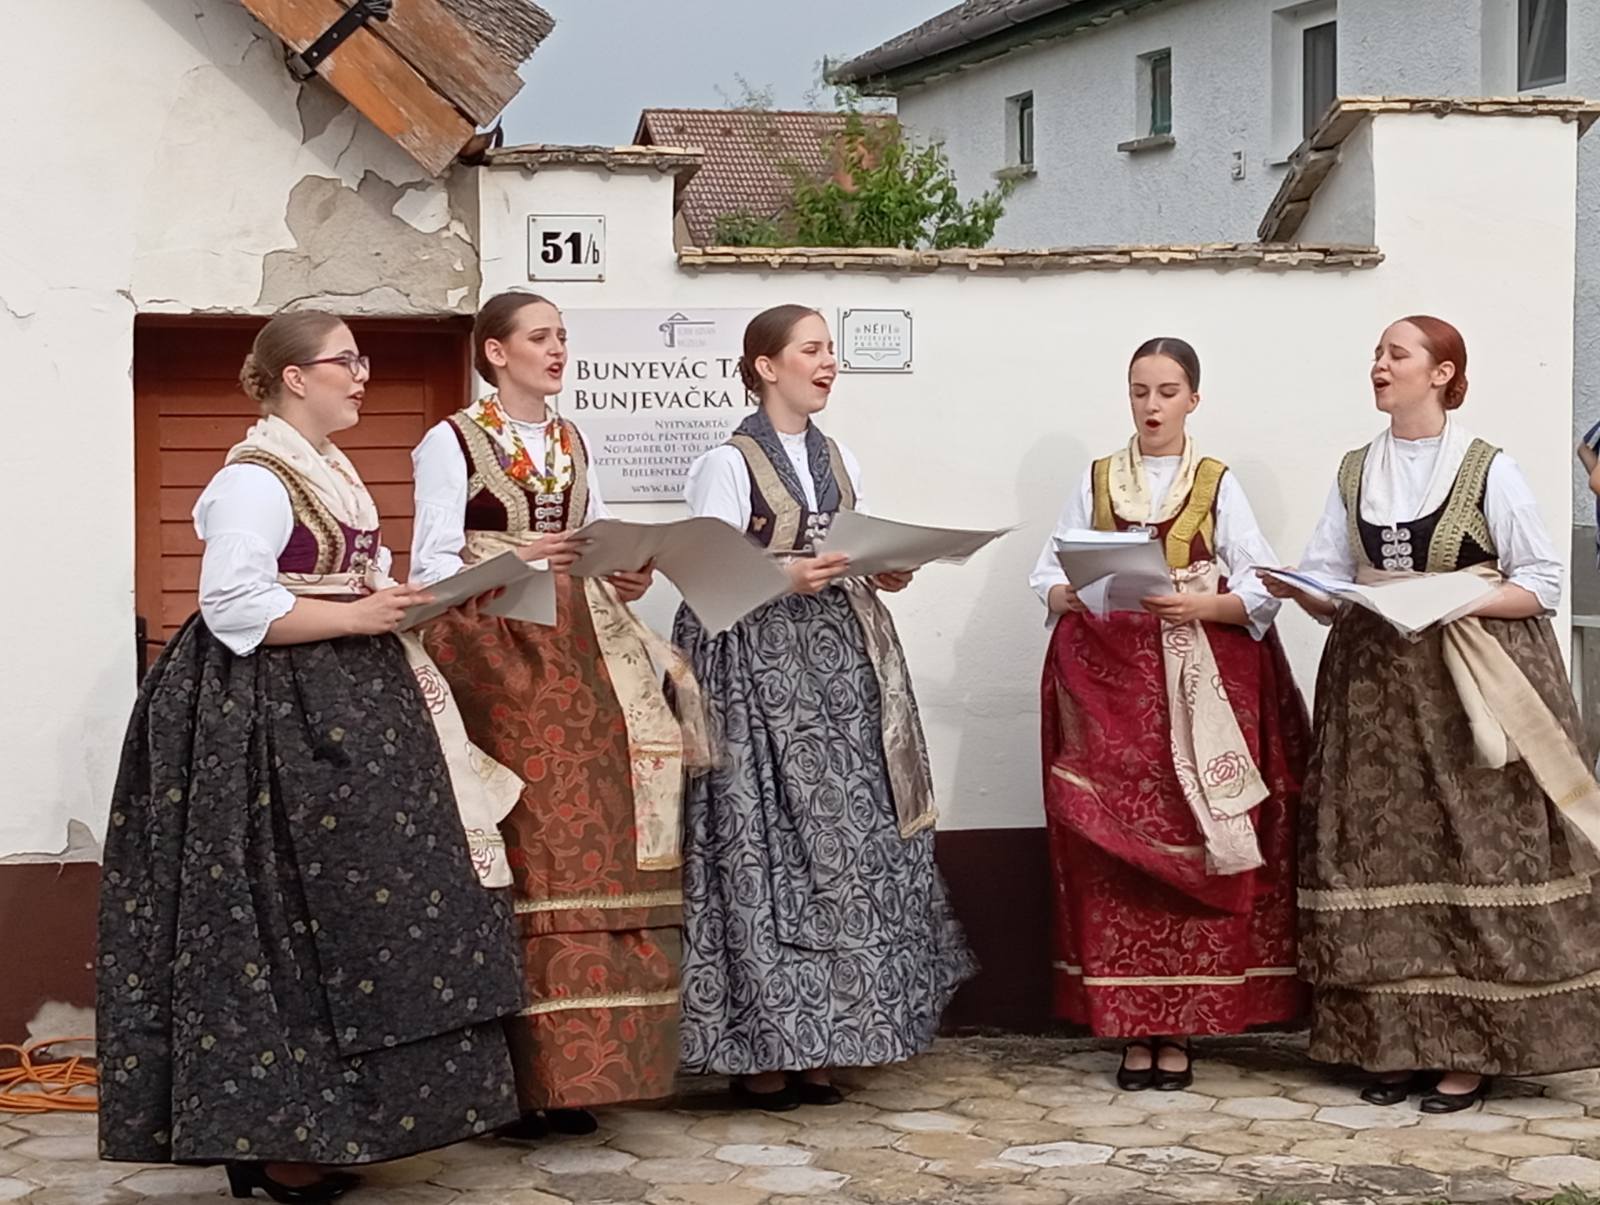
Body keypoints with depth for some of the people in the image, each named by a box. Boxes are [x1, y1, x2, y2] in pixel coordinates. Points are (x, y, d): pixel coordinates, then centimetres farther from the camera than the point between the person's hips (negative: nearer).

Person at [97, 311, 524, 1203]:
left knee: (350, 911, 10)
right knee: (284, 921, -5)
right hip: (279, 717, -10)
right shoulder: (256, 479, -14)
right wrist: (359, 617, -19)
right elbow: (233, 609, -22)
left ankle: (322, 1121, 18)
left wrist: (398, 600, 6)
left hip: (341, 709, 10)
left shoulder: (330, 470, 16)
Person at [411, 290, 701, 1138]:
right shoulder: (451, 443, -1)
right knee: (516, 859, -10)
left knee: (587, 853, 0)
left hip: (577, 657, 6)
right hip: (494, 656, -6)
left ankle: (571, 1073, 6)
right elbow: (431, 567, -8)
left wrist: (622, 580, -2)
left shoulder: (572, 442, 18)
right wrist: (510, 563, -24)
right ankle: (507, 1076, -5)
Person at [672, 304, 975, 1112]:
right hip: (757, 665, -6)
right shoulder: (728, 464, -4)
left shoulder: (840, 463, 16)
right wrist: (787, 577, -22)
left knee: (844, 842, 2)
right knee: (765, 843, -8)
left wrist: (884, 575, 0)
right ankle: (760, 1050, -1)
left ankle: (813, 1043, 9)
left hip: (836, 664, 7)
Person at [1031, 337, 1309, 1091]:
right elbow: (1046, 577, 7)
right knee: (1113, 853, -4)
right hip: (1107, 683, 1)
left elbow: (1262, 593, -1)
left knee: (1193, 852, -5)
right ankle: (1132, 1028, 2)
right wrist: (1075, 594, -14)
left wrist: (1200, 606, -18)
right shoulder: (1096, 482, 12)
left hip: (1201, 688, -1)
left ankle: (1181, 1030, 2)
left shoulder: (1218, 485, 7)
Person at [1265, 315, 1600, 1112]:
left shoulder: (1489, 471, -3)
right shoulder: (1355, 473, 12)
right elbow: (1330, 589, 9)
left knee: (1473, 860, -5)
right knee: (1383, 862, 2)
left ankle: (1469, 1051, 1)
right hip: (1376, 687, 5)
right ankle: (1398, 1043, 10)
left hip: (1476, 688, -4)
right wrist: (1296, 590, -13)